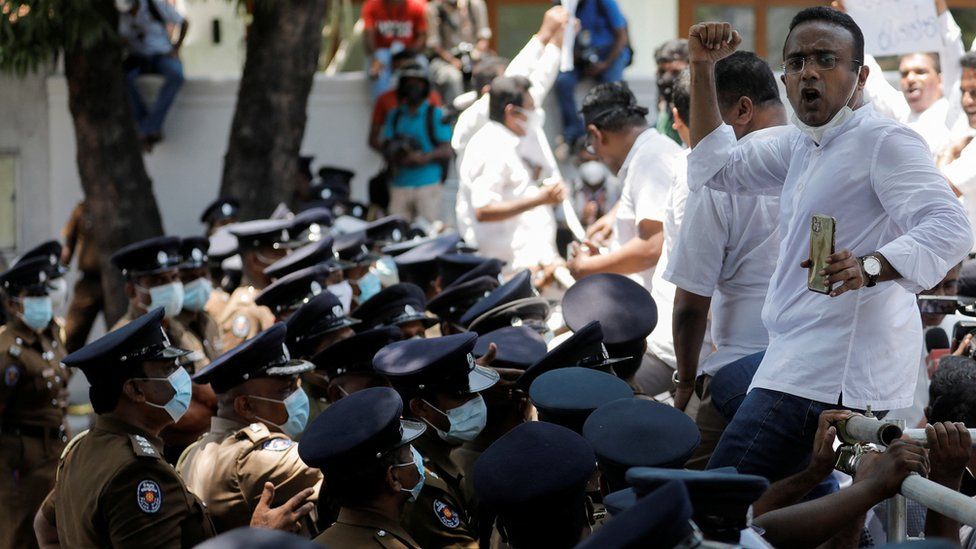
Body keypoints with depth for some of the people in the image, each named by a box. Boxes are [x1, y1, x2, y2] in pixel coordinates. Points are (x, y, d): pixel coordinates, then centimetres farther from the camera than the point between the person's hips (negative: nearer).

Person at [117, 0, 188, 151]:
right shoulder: (117, 13, -4)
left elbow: (184, 23, 3)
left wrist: (176, 48, -5)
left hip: (162, 55, -2)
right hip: (137, 58, 2)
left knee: (176, 75, -37)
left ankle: (148, 128, -34)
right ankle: (154, 130, -29)